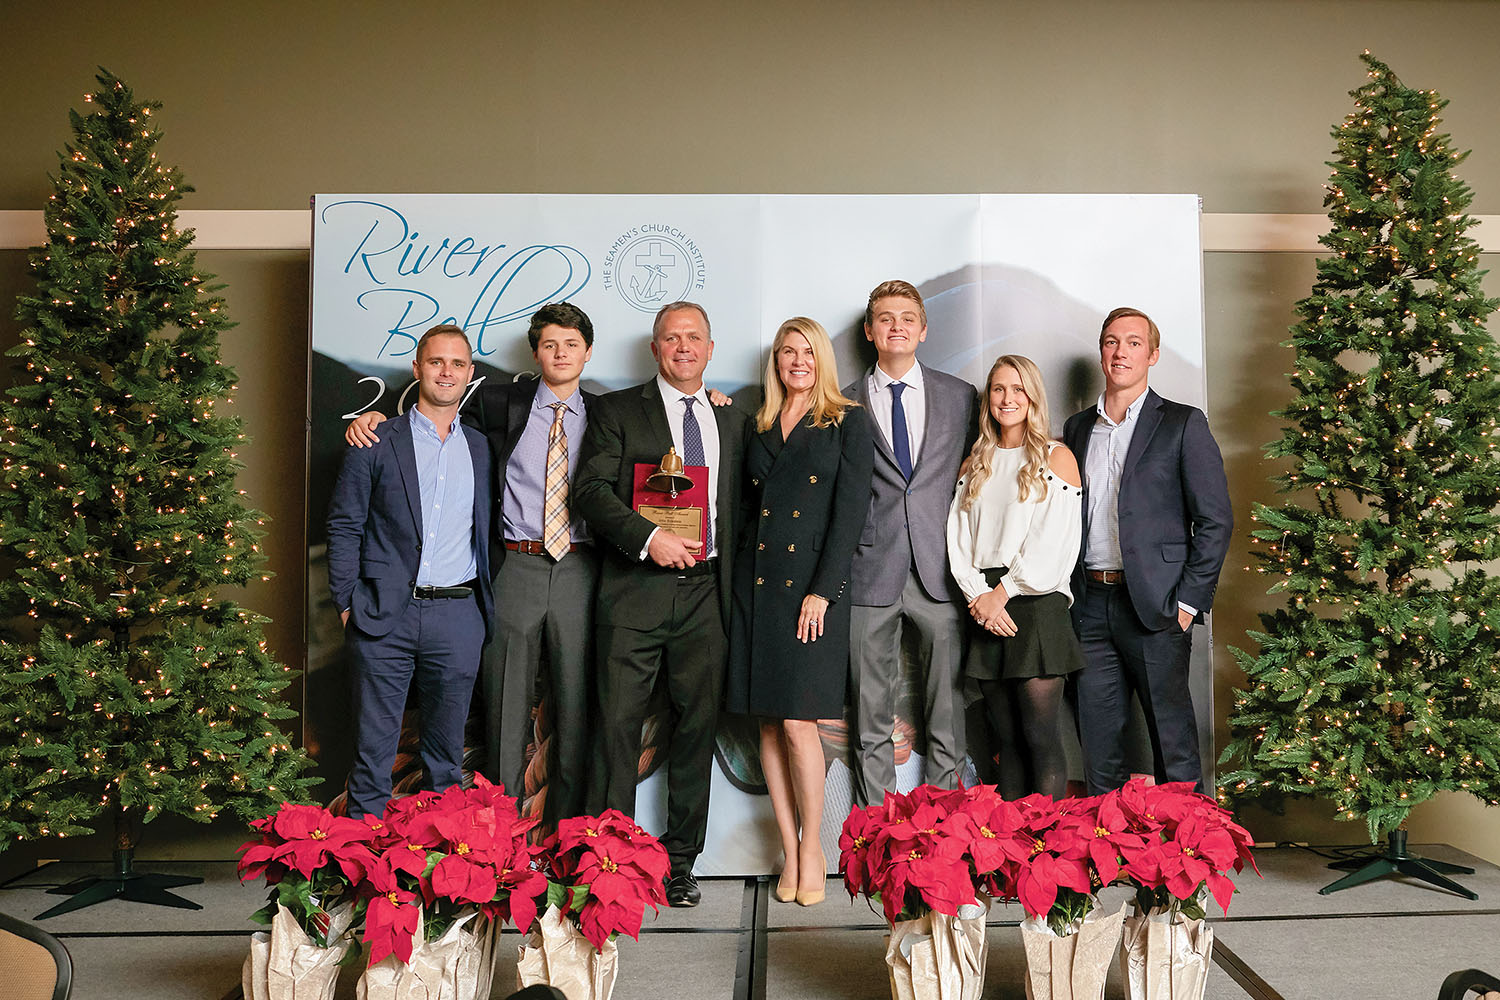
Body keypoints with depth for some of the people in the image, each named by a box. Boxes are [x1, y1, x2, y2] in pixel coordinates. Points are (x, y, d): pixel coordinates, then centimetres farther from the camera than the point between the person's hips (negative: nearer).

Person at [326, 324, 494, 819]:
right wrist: (347, 603, -3)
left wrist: (485, 601, 7)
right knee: (375, 745, 5)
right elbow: (344, 526, 2)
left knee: (447, 747, 12)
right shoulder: (376, 443, 2)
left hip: (458, 615, 3)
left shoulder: (481, 448, 11)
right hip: (385, 615, -2)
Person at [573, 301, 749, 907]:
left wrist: (734, 584, 6)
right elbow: (591, 489, -6)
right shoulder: (617, 411, 5)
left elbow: (738, 508, 16)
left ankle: (680, 860, 19)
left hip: (705, 593, 3)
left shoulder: (732, 420, 16)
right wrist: (649, 537, -19)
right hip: (635, 590, -3)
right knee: (619, 725, -1)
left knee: (698, 725, 7)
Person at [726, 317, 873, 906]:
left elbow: (851, 510, -4)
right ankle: (789, 850, 15)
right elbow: (747, 504, 15)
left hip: (813, 581, -4)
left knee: (797, 721, -8)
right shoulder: (756, 428, 17)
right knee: (768, 723, 5)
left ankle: (812, 848, 8)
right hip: (757, 579, 4)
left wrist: (822, 589, -12)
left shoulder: (848, 423, 4)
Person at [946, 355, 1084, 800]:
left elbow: (1051, 545, -6)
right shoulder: (976, 463, 17)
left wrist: (1001, 593, -8)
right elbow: (959, 538, 8)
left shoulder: (1056, 458, 3)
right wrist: (979, 597, -6)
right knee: (1006, 738, 8)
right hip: (986, 610, 4)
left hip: (1037, 607, -4)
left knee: (1041, 737, -5)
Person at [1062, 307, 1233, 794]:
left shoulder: (1183, 424, 0)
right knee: (1098, 744, 9)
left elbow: (1215, 520, -3)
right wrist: (1067, 594, 7)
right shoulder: (1077, 427, 13)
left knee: (1173, 742, 3)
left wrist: (1188, 603, -9)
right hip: (1089, 605, 4)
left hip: (1154, 605, -4)